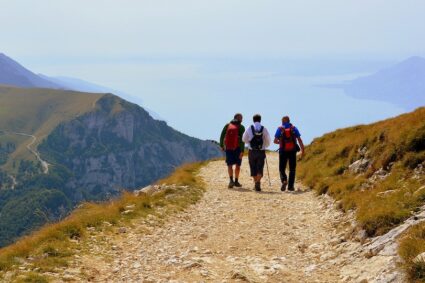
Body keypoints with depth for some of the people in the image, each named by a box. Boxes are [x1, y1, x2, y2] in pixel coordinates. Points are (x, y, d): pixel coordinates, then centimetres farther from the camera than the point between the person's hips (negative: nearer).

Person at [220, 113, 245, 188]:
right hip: (237, 148, -2)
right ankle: (236, 181, 18)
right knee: (237, 165, 14)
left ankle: (231, 180, -17)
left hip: (228, 148, 2)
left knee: (230, 165, 4)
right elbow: (242, 139, -13)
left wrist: (221, 145, 14)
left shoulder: (227, 125, 4)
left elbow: (222, 136, 1)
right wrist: (242, 151, -16)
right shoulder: (241, 127, -4)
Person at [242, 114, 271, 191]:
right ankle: (258, 182, -18)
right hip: (261, 152, 0)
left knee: (253, 168, 13)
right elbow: (268, 142, 2)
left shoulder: (249, 129, -3)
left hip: (252, 151, 0)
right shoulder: (264, 129, -3)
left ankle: (256, 182, 15)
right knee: (260, 168, 2)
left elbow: (244, 139, 5)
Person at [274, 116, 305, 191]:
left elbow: (275, 141, -1)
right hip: (292, 151, 1)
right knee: (292, 169, 11)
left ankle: (284, 180, -17)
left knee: (282, 169, 10)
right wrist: (302, 150, -1)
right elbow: (299, 140, -3)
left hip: (283, 151, -1)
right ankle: (290, 186, 6)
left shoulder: (280, 129, 1)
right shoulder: (294, 128, 4)